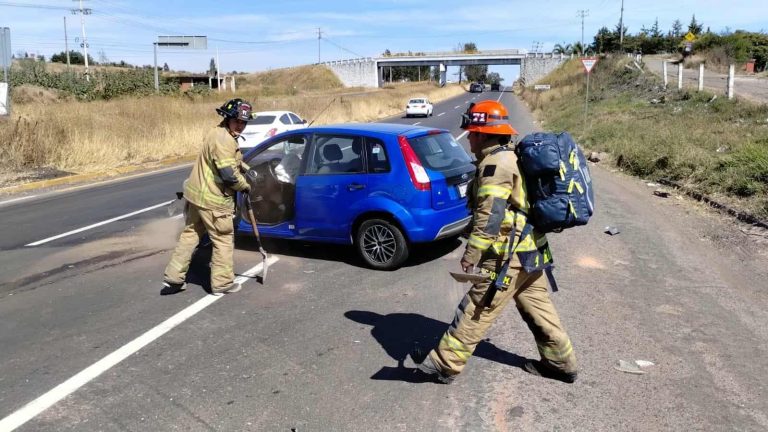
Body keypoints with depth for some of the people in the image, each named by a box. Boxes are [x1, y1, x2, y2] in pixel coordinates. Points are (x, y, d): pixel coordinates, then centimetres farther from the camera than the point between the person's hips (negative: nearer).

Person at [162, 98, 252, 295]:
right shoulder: (224, 139, -21)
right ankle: (222, 283, 14)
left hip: (198, 194, 10)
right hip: (213, 199, -10)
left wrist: (247, 169, 14)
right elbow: (229, 175, -25)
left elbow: (232, 161, 27)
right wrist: (246, 186, -8)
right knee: (224, 240, 4)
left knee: (190, 234, 17)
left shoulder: (218, 133, 12)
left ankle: (173, 277, 23)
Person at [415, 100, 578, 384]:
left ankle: (444, 365, 6)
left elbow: (490, 216, -24)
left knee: (475, 312, -3)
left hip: (509, 256, -10)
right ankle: (561, 363, 29)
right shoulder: (511, 158, 15)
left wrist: (471, 255, -22)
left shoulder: (496, 163, -16)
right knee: (537, 309, 19)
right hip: (530, 251, 10)